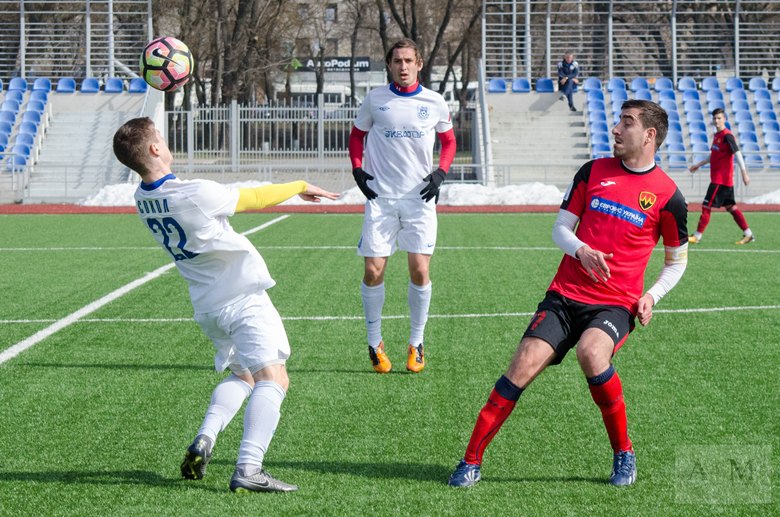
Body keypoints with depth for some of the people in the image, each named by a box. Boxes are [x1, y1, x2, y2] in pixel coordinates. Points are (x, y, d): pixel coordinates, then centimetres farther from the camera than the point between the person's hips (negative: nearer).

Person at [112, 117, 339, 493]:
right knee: (272, 378, -11)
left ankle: (204, 440, 3)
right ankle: (248, 469, -26)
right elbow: (253, 198, -6)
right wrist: (301, 187, 10)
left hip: (206, 305, 8)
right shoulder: (196, 194, -21)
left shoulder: (142, 200, 1)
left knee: (242, 375, 25)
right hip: (244, 299, -8)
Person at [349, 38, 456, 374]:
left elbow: (448, 140, 17)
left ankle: (416, 344, 10)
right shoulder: (375, 100, 3)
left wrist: (441, 173, 1)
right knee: (373, 271, -5)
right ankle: (374, 343, 12)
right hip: (380, 197, 0)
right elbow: (357, 134, 16)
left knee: (420, 271, -6)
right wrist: (357, 169, 0)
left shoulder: (434, 103, 4)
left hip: (419, 198, 0)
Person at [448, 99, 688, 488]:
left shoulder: (668, 196, 1)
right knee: (524, 365, -15)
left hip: (615, 305, -3)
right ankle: (471, 461, -5)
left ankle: (624, 454, -13)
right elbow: (561, 228, 12)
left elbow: (677, 260, 12)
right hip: (565, 294, 3)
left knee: (591, 353, -34)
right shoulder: (593, 172, 8)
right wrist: (581, 250, -10)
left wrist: (652, 295, -5)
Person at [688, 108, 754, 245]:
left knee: (706, 206, -6)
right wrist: (699, 165, 32)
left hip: (721, 179, -9)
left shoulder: (727, 135, -13)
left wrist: (744, 172, -28)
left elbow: (737, 153, -21)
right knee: (730, 207, 12)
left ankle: (697, 236, -1)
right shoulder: (717, 135, 14)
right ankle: (748, 234, 15)